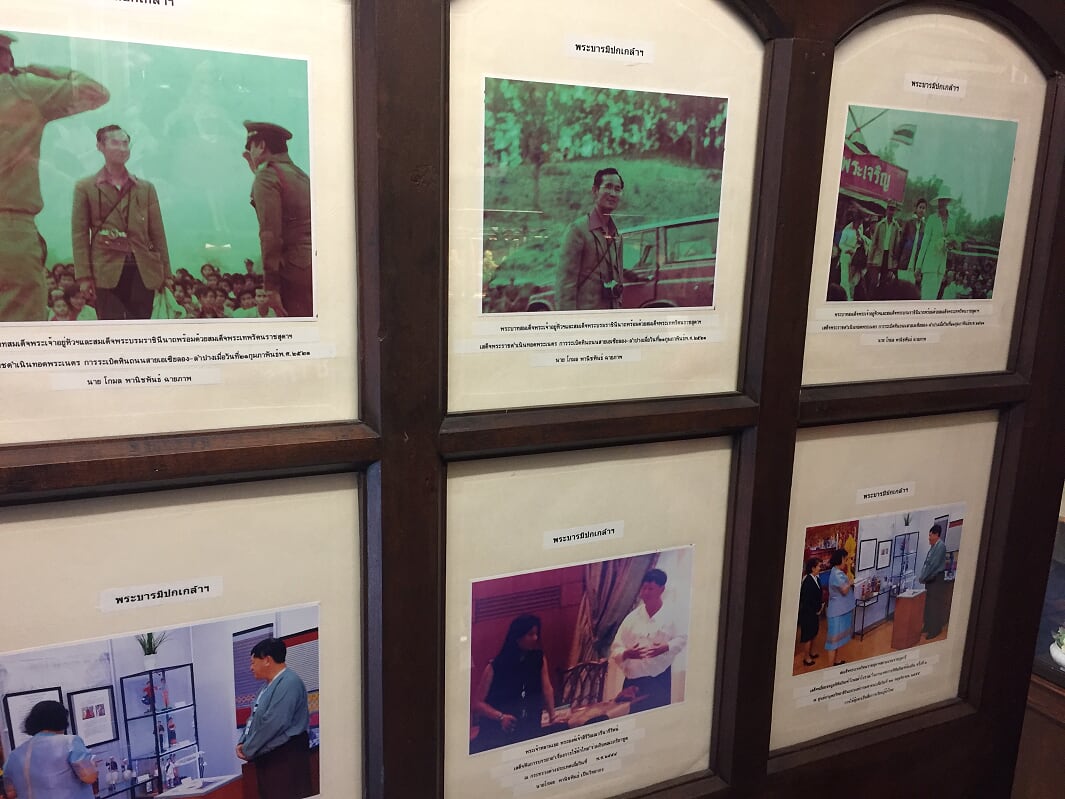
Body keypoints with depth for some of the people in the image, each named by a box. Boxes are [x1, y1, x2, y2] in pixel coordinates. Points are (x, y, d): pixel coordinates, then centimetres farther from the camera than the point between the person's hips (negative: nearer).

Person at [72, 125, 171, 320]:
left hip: (144, 269, 2)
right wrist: (84, 275, -6)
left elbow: (157, 232, 12)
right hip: (107, 270, -2)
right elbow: (79, 233, 3)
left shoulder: (146, 188, 16)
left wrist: (165, 272, 6)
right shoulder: (85, 187, 8)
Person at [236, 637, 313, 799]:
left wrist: (248, 750, -12)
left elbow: (274, 723, -22)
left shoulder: (289, 682, -16)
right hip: (266, 758, 10)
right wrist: (242, 743, 4)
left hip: (285, 758, -10)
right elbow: (254, 718, 21)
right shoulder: (269, 686, 17)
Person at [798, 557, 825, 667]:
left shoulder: (816, 579, 0)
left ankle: (810, 653, 40)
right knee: (808, 634, 4)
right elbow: (806, 599, -25)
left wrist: (820, 606, -4)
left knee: (813, 632, 22)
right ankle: (806, 657, 18)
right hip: (808, 612, -9)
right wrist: (816, 610, -15)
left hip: (815, 611, 9)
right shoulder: (808, 581, -26)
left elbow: (818, 595, 9)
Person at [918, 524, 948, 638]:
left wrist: (922, 577, -15)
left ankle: (935, 629, 0)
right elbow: (927, 563, 14)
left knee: (935, 605, -5)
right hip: (930, 579, 9)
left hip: (936, 579, -9)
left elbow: (934, 565, -19)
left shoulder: (941, 546, -16)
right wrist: (922, 576, 4)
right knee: (928, 604, 13)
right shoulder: (933, 546, 12)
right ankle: (928, 626, 21)